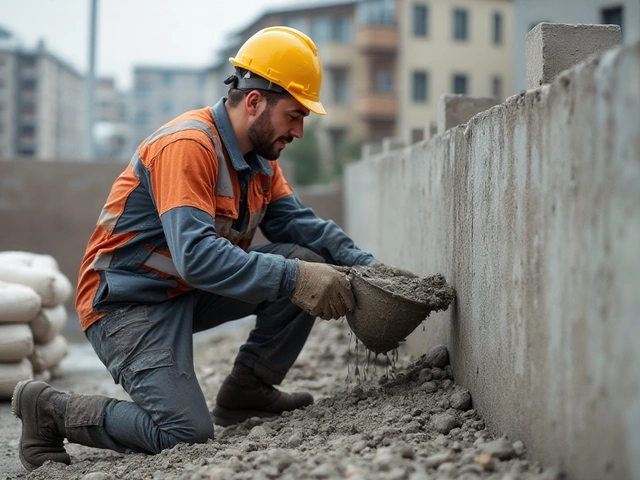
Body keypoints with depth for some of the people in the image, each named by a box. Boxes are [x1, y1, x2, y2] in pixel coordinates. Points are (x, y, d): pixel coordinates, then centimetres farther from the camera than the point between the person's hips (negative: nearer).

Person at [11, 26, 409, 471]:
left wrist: (365, 264, -14)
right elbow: (197, 257, -34)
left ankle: (247, 390, 7)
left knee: (309, 263, -7)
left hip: (192, 293, 9)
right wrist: (294, 278, -37)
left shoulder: (259, 155, 6)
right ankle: (52, 409, 0)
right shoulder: (187, 146, -24)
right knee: (188, 434, -20)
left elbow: (300, 224, 1)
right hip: (128, 300, -9)